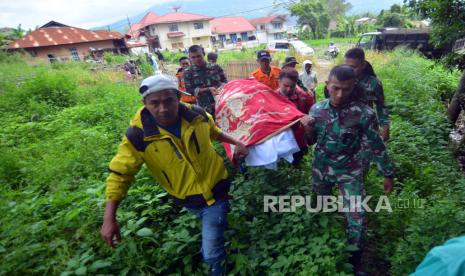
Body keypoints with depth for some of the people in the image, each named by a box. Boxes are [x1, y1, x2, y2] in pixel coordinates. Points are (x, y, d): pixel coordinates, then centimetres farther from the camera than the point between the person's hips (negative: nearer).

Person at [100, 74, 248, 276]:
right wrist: (109, 218, -19)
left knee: (211, 254, 3)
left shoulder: (198, 116, -16)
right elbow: (120, 173, -16)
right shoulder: (138, 136, -24)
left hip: (215, 190, 0)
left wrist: (236, 142, 1)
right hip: (187, 199, 1)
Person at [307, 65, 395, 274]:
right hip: (320, 169, 3)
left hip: (350, 172, -3)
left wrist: (388, 174, 0)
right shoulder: (317, 109, -10)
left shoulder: (364, 113, -19)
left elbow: (376, 146, -7)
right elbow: (310, 141, 1)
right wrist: (307, 129, -22)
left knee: (357, 219, -4)